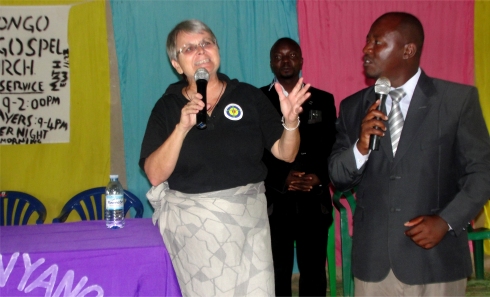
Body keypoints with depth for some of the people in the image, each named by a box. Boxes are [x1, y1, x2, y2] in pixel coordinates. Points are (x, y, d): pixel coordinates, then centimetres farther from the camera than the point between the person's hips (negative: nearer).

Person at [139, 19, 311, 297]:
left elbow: (286, 153, 1)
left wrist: (290, 120, -18)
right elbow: (155, 175, -9)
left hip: (248, 218, 1)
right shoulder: (167, 107, 0)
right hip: (192, 222, -1)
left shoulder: (249, 96, 1)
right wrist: (182, 128, -20)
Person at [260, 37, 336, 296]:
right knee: (277, 273, 6)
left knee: (314, 271, 8)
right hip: (274, 202, -1)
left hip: (314, 202, 2)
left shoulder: (323, 100, 10)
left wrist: (318, 177, -12)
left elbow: (333, 148, 7)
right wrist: (282, 178, -16)